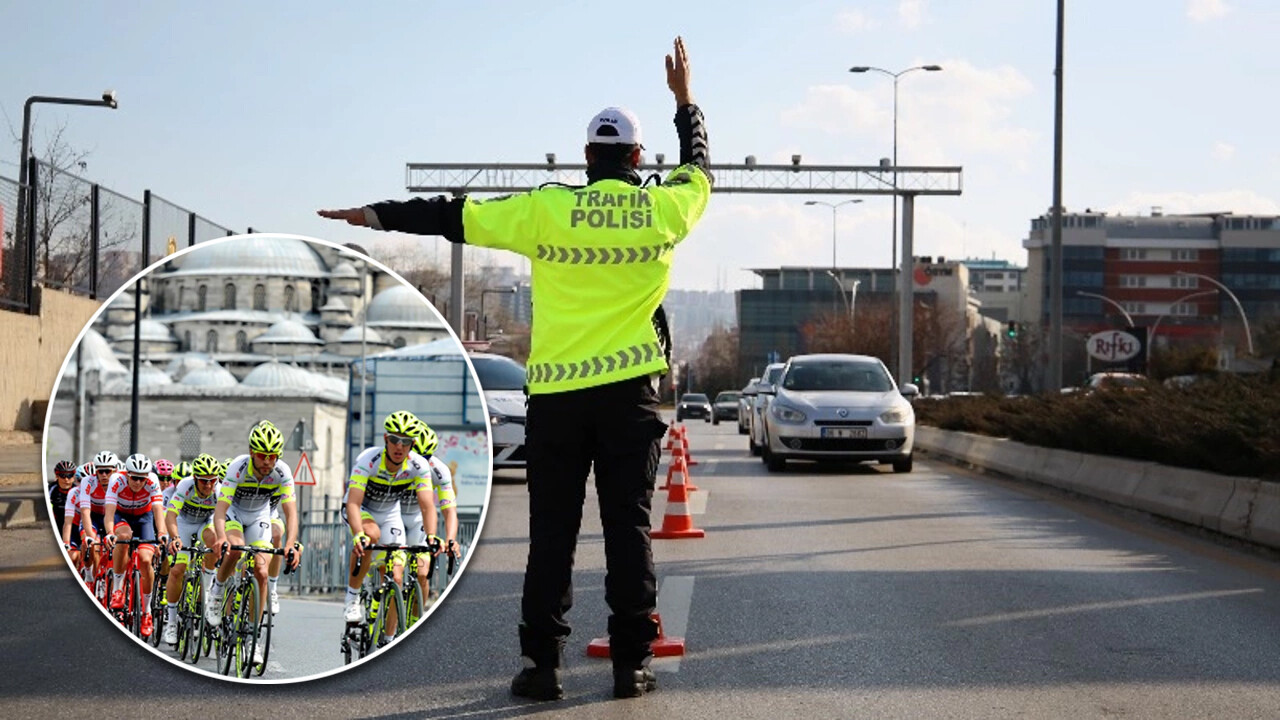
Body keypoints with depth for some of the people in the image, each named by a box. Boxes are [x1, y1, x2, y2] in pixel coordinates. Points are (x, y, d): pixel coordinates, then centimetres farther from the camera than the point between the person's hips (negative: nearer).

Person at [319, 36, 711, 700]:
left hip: (555, 391, 0)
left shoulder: (547, 211, -3)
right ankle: (631, 662, 5)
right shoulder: (661, 210, 1)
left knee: (552, 531, 4)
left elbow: (453, 216, 2)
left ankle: (542, 662, 4)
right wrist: (685, 100, 35)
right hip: (630, 390, 0)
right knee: (628, 525, 4)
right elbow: (699, 168, 23)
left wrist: (376, 216, 12)